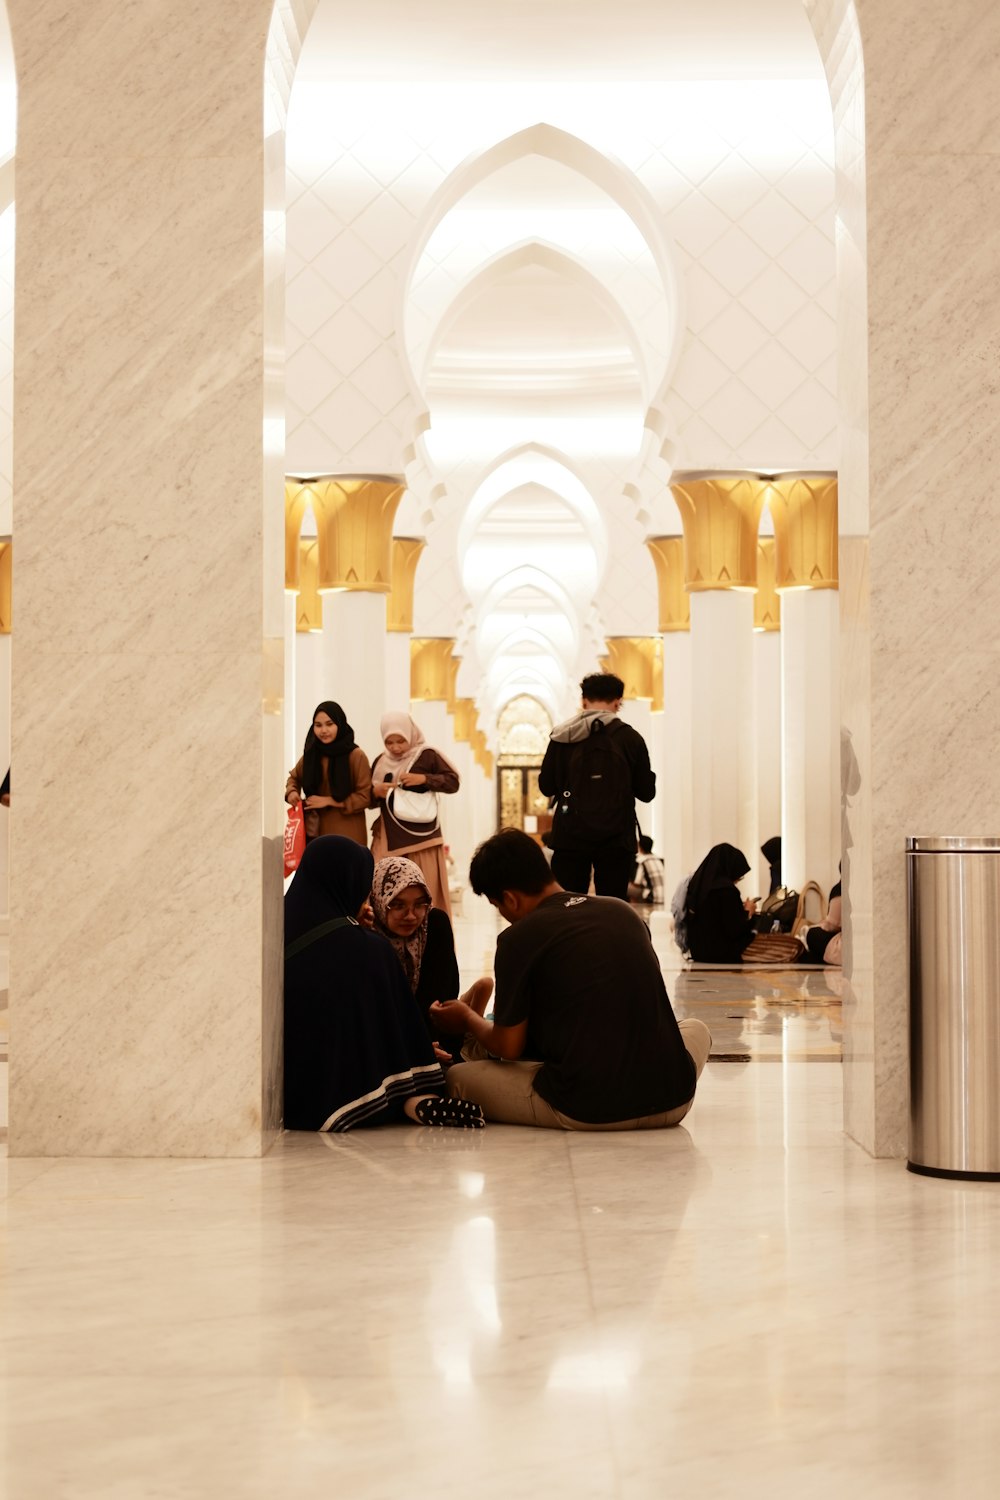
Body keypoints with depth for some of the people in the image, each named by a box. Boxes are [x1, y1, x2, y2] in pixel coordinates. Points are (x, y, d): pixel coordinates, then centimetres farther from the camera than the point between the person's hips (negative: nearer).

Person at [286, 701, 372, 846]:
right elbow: (294, 777, 26)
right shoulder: (312, 754, 8)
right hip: (314, 832, 4)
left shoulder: (356, 756, -7)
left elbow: (364, 796, -8)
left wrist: (329, 801, -13)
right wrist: (292, 792, 3)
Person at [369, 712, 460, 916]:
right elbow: (368, 800, 16)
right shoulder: (380, 761, 10)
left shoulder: (427, 755, -2)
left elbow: (453, 782, -6)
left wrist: (423, 779, -18)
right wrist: (376, 792, -7)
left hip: (421, 836, -3)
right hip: (388, 838, 3)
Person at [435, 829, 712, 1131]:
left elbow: (509, 1047, 2)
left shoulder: (519, 938, -5)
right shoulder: (624, 912, 11)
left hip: (584, 1111, -4)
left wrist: (468, 1020, 24)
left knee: (458, 1076, 14)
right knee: (696, 1029, 38)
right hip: (672, 1101, 4)